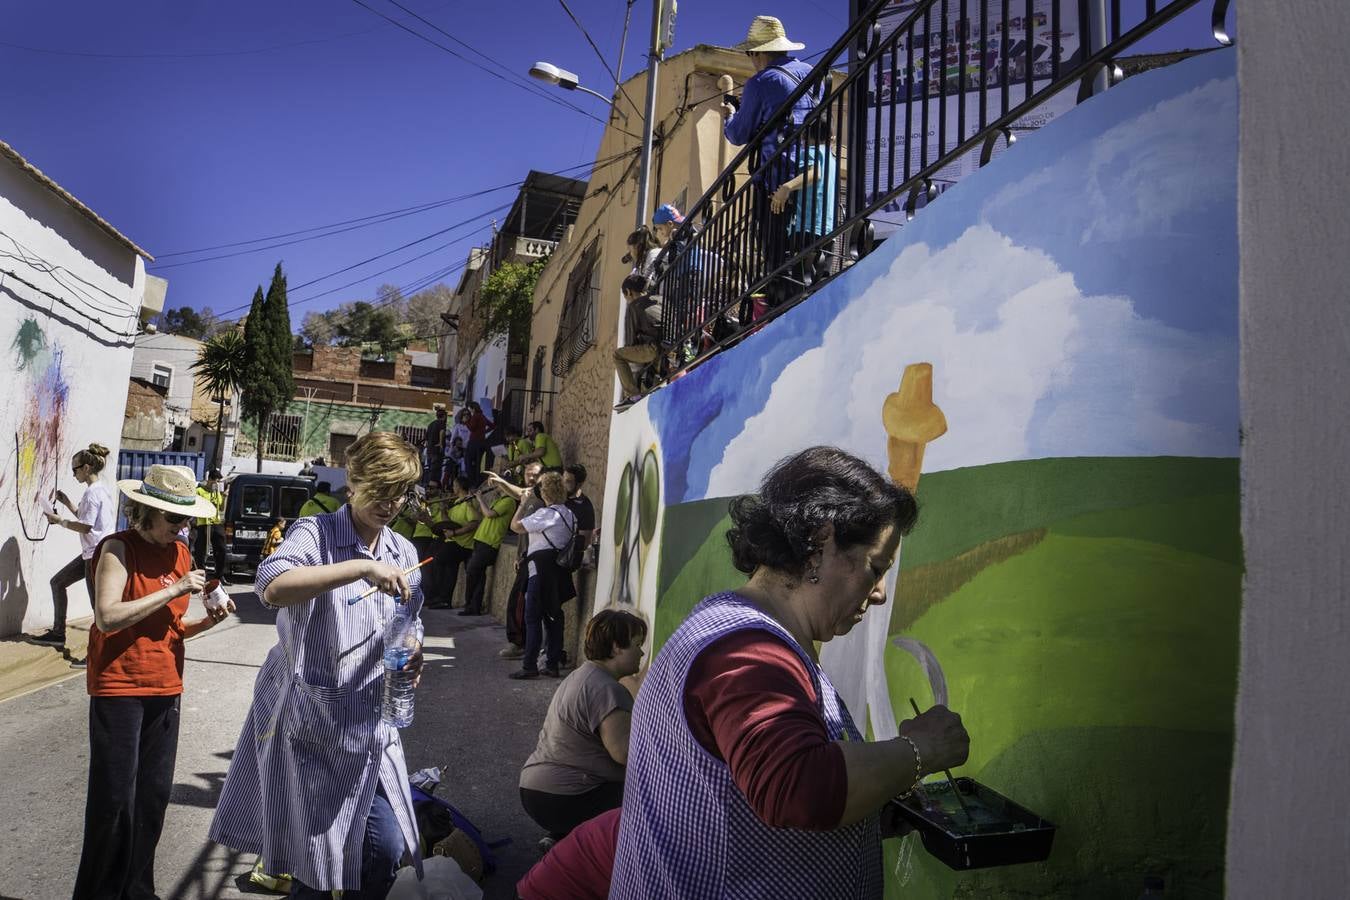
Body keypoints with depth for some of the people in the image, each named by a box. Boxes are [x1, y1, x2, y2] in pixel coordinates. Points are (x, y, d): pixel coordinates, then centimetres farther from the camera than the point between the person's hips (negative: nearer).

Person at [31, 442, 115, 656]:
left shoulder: (92, 492, -16)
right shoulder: (100, 490, 14)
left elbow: (85, 527, -19)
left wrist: (59, 521, -7)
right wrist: (67, 503, 20)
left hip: (97, 554, -11)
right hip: (91, 553, 11)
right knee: (58, 582, 21)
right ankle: (58, 633, 29)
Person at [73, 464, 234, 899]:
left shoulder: (180, 553, 9)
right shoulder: (119, 548, -9)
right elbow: (108, 617, -21)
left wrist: (207, 621, -2)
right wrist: (175, 589, -22)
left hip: (165, 688, 6)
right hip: (119, 688, -6)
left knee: (154, 794, 11)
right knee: (115, 799, 0)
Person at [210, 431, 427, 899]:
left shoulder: (404, 554, 6)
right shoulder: (316, 535, -11)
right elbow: (272, 587, -32)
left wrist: (410, 659, -4)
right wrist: (363, 568, -37)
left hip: (371, 724, 5)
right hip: (310, 720, -5)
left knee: (387, 848, 6)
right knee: (317, 858, 5)